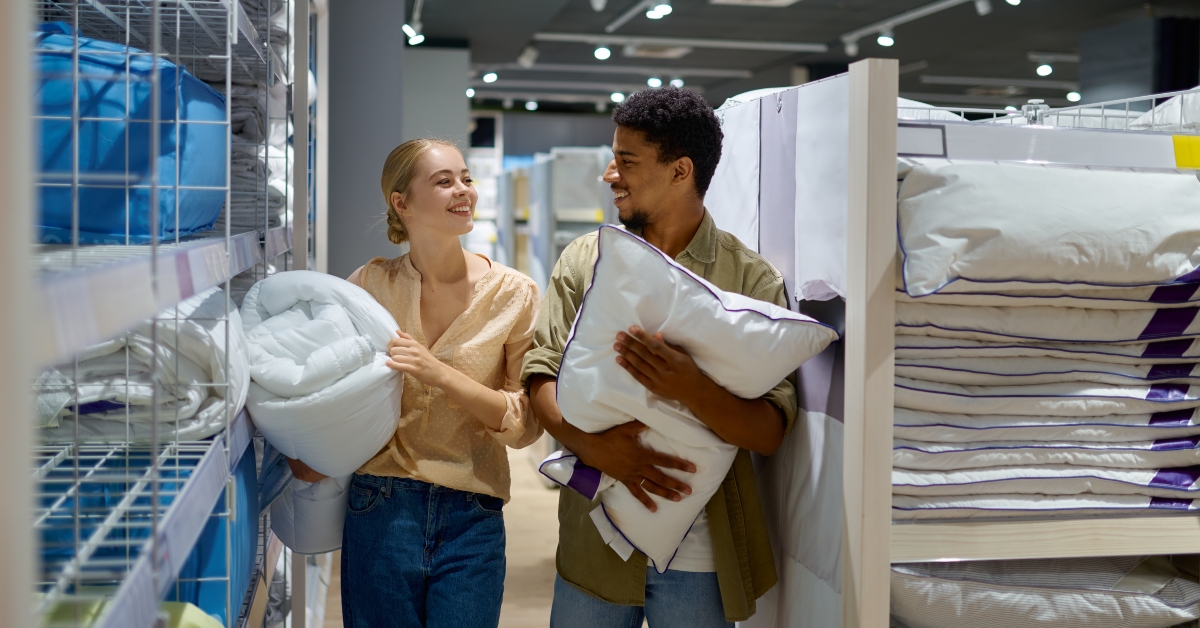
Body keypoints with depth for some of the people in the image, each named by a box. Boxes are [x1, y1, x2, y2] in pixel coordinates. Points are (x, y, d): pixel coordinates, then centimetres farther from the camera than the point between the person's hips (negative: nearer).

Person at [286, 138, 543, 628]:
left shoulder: (513, 293, -3)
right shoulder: (370, 285, 2)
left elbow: (525, 424, -7)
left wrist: (441, 374, -19)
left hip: (471, 522, -1)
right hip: (379, 509, 1)